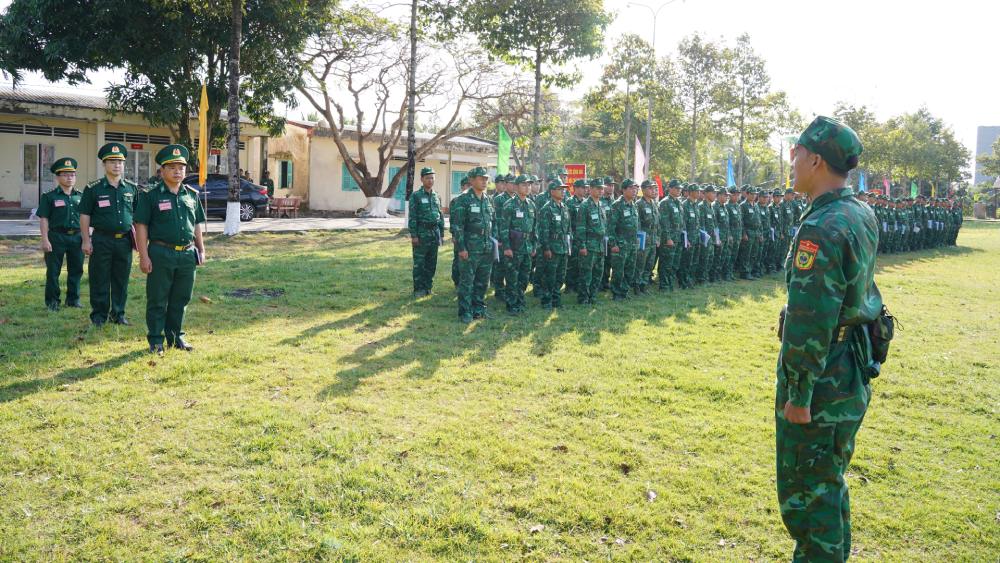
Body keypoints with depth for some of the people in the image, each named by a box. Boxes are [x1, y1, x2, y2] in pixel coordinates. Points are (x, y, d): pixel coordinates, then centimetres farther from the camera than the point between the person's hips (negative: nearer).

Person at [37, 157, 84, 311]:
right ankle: (52, 301, 10)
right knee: (53, 271, 1)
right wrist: (45, 240, -11)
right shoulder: (49, 197, 0)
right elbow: (43, 219, -4)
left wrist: (85, 239, 10)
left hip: (76, 237, 4)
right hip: (56, 237, -3)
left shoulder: (80, 196, 11)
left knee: (76, 270, 8)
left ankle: (73, 299, 20)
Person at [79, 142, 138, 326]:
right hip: (102, 240, -3)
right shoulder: (93, 189, -1)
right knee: (100, 280, 2)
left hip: (125, 240, 3)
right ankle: (99, 315, 12)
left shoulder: (132, 189, 8)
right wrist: (86, 240, -5)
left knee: (121, 280, 9)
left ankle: (118, 313, 20)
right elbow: (84, 216, 0)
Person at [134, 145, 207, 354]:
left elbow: (197, 225, 19)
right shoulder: (150, 195, -3)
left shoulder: (192, 195, 12)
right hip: (161, 254, -4)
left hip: (187, 254, 5)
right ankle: (155, 341, 12)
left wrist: (201, 250, 14)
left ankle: (175, 336, 26)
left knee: (181, 299, 12)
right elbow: (141, 226, -6)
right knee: (157, 301, 3)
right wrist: (143, 256, -12)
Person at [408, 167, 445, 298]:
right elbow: (412, 217, -9)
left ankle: (428, 287, 18)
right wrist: (413, 235, -14)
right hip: (421, 233, -5)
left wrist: (442, 233, 11)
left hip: (435, 233, 5)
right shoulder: (416, 195, -5)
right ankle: (418, 289, 4)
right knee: (419, 263, -2)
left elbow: (441, 216, 16)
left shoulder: (436, 196, 12)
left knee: (431, 263, 9)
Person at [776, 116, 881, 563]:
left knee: (804, 488, 2)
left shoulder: (820, 229, -23)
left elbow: (809, 320, -25)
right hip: (853, 371, 10)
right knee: (830, 477, 23)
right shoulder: (862, 215, 7)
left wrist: (798, 393, -20)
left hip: (821, 375, -10)